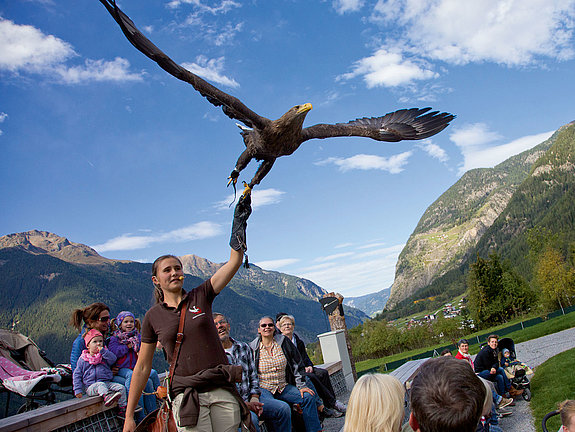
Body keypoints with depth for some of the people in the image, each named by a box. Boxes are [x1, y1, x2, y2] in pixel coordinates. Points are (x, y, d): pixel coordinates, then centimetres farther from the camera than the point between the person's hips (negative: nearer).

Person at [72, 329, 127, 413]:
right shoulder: (83, 359, 9)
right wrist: (78, 390, -2)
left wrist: (103, 351, -13)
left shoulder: (104, 355, 15)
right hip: (91, 387, -3)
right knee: (100, 385, -36)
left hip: (107, 383, 3)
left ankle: (123, 408, -15)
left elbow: (113, 359, -6)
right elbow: (76, 375, 9)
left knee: (121, 388, -17)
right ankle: (107, 397, -62)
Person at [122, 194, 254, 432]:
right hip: (186, 394, -1)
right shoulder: (153, 317, 5)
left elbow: (234, 262, -2)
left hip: (222, 389, 2)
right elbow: (142, 367, 9)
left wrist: (239, 222, -9)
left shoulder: (200, 296, 5)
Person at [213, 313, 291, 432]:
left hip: (249, 401, 6)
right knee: (251, 417, -34)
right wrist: (245, 404, -17)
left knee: (283, 408, -11)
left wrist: (254, 399, -2)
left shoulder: (244, 348, 14)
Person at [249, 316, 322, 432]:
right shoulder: (253, 348, 2)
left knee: (308, 396, -16)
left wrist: (301, 386, -1)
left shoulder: (283, 342, 7)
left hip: (284, 387, 3)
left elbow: (296, 365, 7)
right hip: (264, 389, -3)